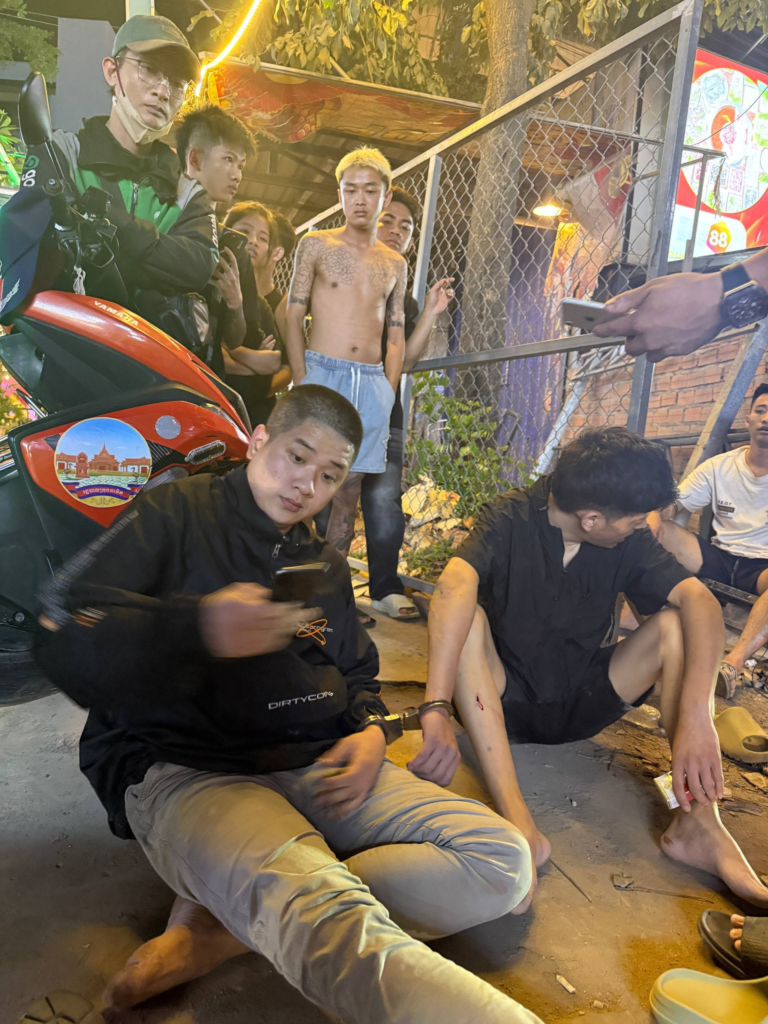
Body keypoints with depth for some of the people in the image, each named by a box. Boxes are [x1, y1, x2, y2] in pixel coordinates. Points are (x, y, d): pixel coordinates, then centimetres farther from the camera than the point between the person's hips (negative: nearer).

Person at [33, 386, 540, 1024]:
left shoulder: (326, 566, 22)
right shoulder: (178, 514, 5)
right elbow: (64, 638, -6)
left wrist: (372, 731, 3)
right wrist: (199, 628, -26)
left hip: (320, 765, 7)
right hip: (184, 768, -7)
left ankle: (221, 926, -21)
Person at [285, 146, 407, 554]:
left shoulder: (395, 264, 17)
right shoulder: (316, 245, 8)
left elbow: (396, 336, 16)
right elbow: (293, 316, 2)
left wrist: (389, 392, 4)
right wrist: (301, 378, -9)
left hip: (373, 382, 3)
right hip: (321, 372, -3)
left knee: (349, 490, 3)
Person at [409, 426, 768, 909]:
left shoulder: (628, 540, -7)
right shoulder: (510, 520, -18)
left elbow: (701, 601, -21)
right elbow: (454, 587, -36)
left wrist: (695, 715, -38)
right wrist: (437, 711, -50)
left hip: (580, 706, 3)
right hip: (506, 703, -3)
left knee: (676, 625, -16)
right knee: (467, 617, -31)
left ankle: (699, 820, -24)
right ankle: (517, 821, -39)